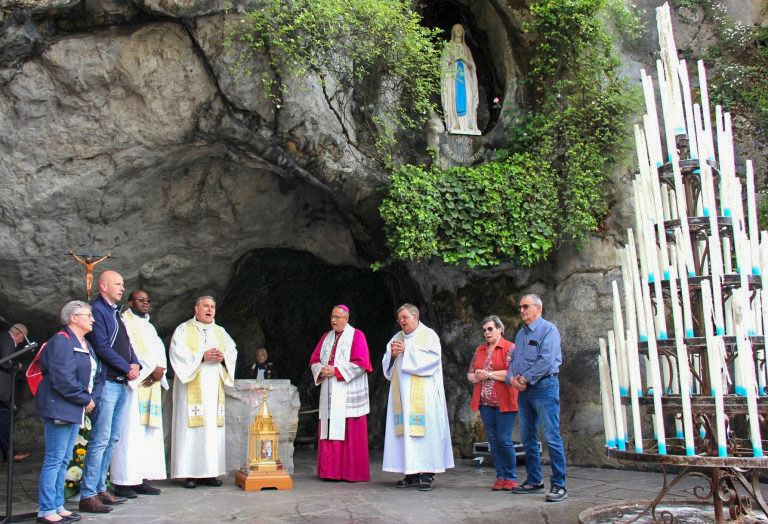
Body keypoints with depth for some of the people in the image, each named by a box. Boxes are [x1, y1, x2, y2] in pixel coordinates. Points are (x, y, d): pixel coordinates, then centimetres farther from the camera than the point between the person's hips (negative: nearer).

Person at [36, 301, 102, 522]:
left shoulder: (86, 345, 18)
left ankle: (58, 506, 19)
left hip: (75, 411, 10)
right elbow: (63, 378, -21)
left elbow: (97, 376, 18)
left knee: (64, 460, 13)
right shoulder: (61, 341, -12)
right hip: (59, 409, -9)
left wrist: (93, 398, 1)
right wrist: (85, 399, -13)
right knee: (54, 460, -5)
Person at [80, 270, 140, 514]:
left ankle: (100, 488, 19)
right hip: (107, 382, -9)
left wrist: (135, 364, 0)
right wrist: (127, 368, -11)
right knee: (100, 440, -8)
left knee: (112, 439, 12)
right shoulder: (97, 310, -8)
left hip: (122, 383, 9)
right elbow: (102, 347, -16)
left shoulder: (115, 311, 19)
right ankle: (88, 495, -3)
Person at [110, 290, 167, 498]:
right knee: (130, 431, -10)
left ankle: (141, 478, 7)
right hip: (133, 383, -8)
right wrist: (151, 369, -14)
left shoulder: (149, 327, 24)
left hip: (151, 385, 8)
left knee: (149, 432, 5)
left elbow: (160, 349, 13)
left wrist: (160, 369, -6)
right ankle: (123, 482, -7)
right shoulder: (124, 322, -1)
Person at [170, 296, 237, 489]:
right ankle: (189, 473, -5)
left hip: (214, 387, 4)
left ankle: (208, 472, 3)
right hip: (191, 386, -4)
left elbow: (233, 351, 12)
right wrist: (202, 356, -16)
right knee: (191, 426, -9)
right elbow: (177, 353, -7)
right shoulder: (184, 330, 5)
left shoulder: (220, 332, 19)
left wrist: (223, 357, -10)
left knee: (213, 426, 0)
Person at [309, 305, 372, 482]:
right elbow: (314, 360, 16)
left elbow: (361, 363, -10)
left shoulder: (356, 336, -1)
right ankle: (331, 471, 8)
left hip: (349, 394, -5)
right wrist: (322, 371, -6)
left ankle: (353, 473, 0)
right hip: (330, 395, 5)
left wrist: (336, 371, -14)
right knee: (329, 432, 3)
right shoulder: (326, 337, 17)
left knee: (350, 433, -6)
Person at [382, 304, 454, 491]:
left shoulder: (429, 335, 1)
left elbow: (431, 359, -13)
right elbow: (387, 365, 15)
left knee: (424, 430, -8)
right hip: (402, 393, 5)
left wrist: (406, 352, -11)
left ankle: (427, 474, -4)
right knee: (406, 431, 1)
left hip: (423, 394, -5)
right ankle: (411, 473, 6)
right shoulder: (397, 338, 17)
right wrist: (392, 354, -6)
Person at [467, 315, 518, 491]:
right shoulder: (479, 350, 15)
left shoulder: (510, 348, -4)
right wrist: (475, 377, -4)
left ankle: (511, 478, 8)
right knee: (493, 440, 8)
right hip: (485, 403, 6)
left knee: (504, 440, -5)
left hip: (504, 403, -6)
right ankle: (500, 477, 16)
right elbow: (470, 373, 18)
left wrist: (489, 374, -13)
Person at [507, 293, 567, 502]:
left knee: (552, 437, -9)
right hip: (523, 390, 8)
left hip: (544, 386, -8)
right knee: (528, 438, 12)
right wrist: (512, 378, -2)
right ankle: (534, 481, 21)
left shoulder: (548, 329, -6)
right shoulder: (521, 333, 19)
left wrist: (526, 379, -13)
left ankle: (559, 485, -6)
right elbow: (513, 360, 18)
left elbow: (546, 360, -17)